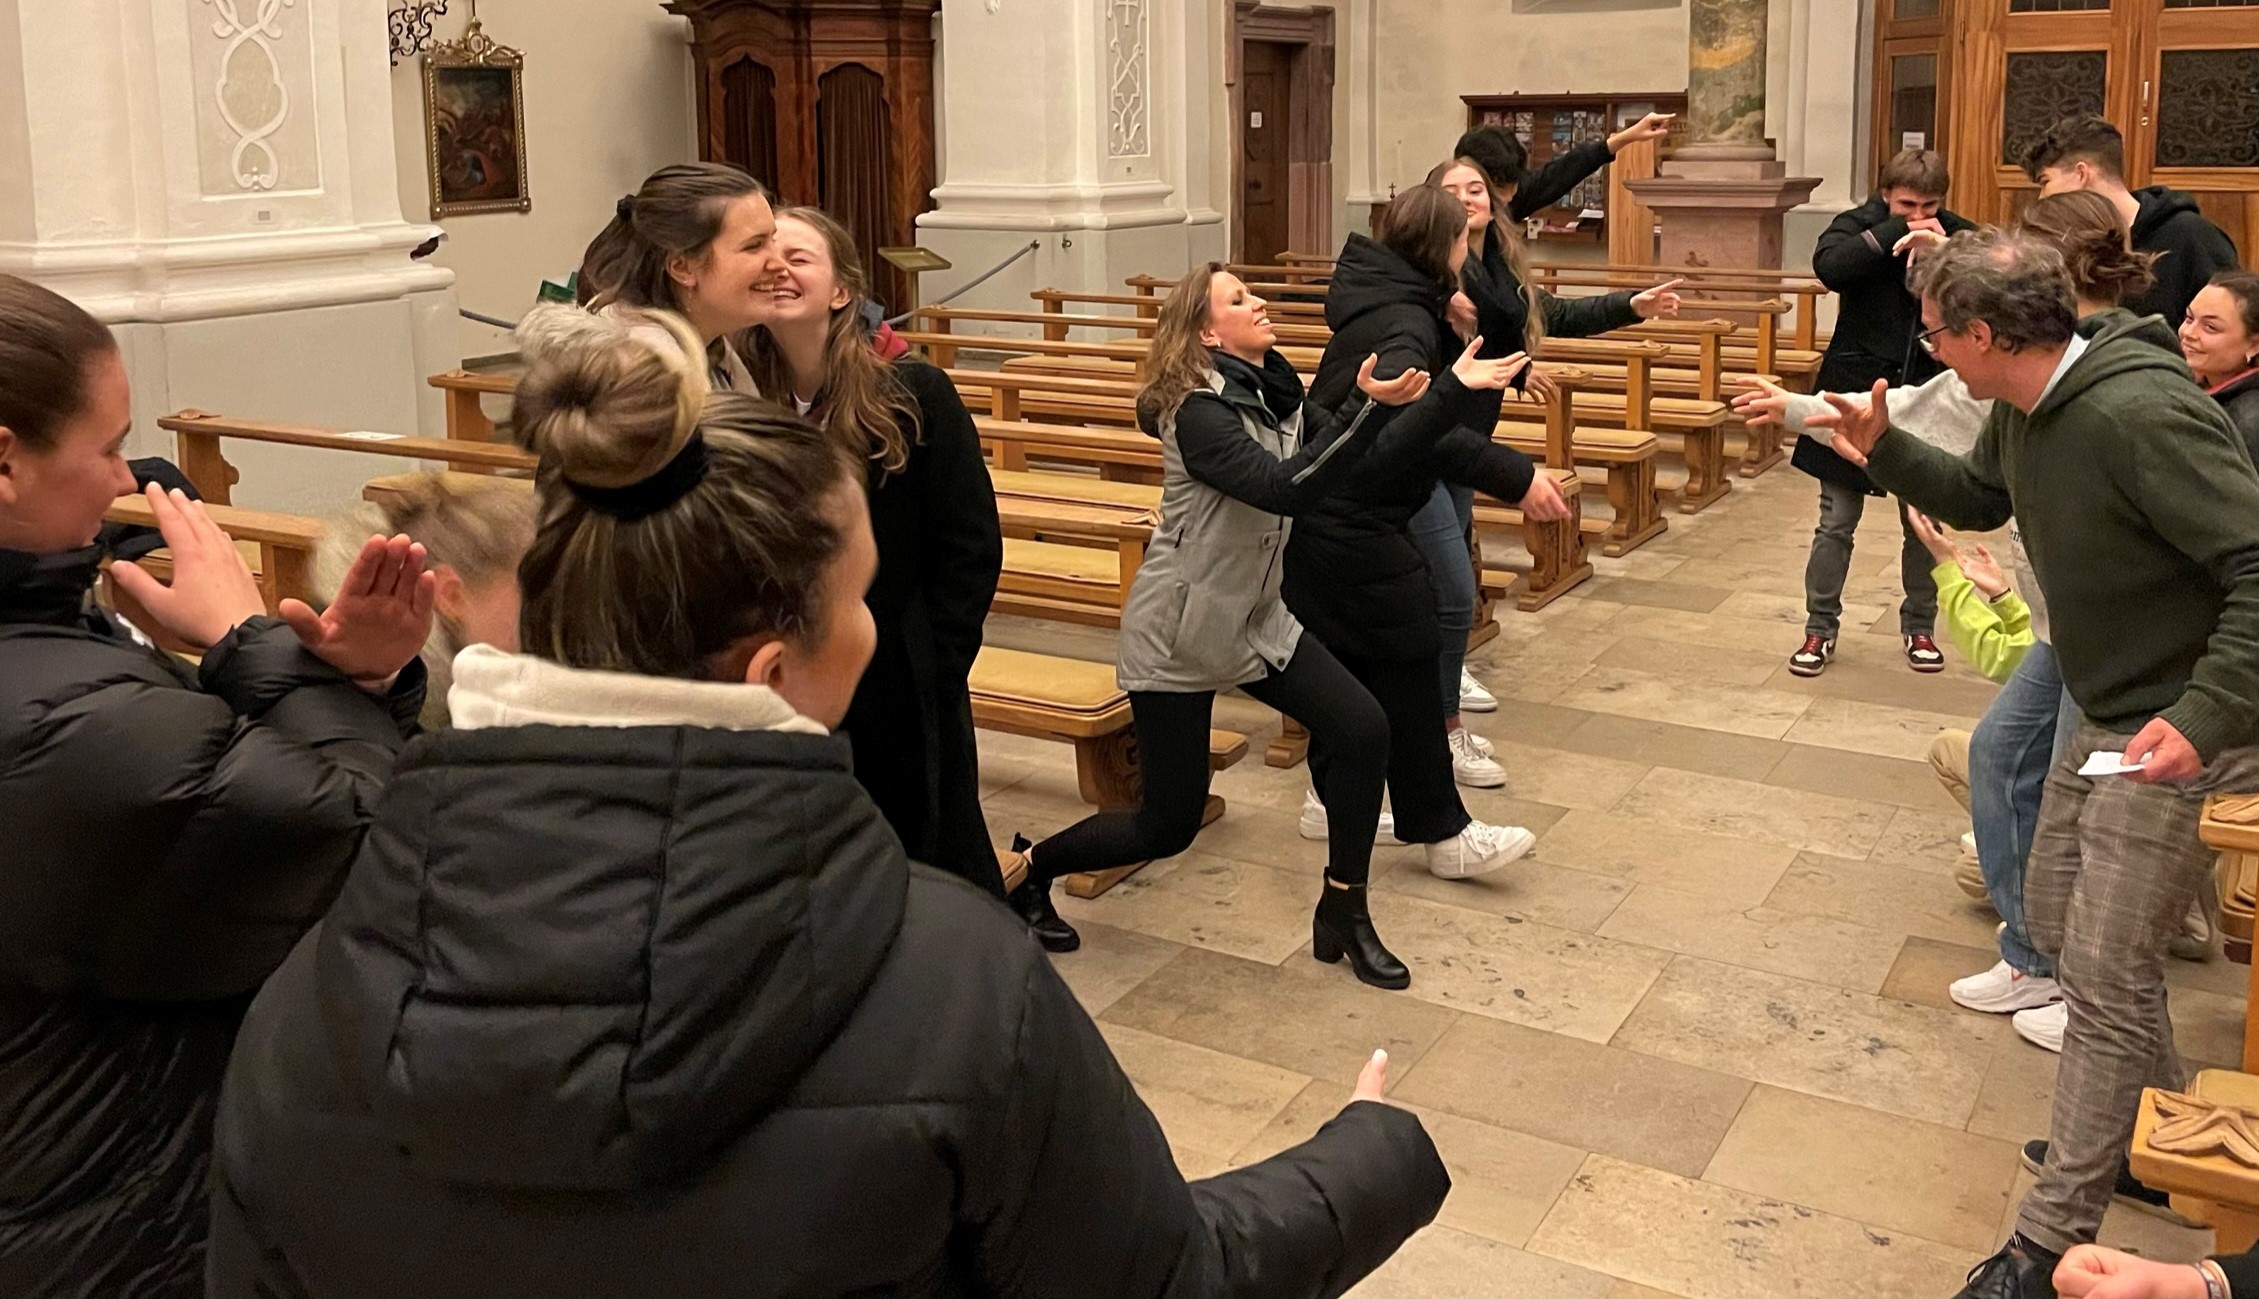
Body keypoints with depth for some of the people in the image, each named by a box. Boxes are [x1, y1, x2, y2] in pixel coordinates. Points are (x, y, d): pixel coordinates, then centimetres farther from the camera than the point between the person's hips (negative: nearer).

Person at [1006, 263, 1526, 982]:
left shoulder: (1279, 395, 3)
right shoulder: (1199, 412, -21)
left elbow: (1370, 458, -1)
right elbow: (1285, 490, -34)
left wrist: (1455, 387, -7)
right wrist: (1368, 407, -42)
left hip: (1257, 619, 7)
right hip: (1176, 632, -7)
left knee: (1363, 729, -9)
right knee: (1168, 826, 0)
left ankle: (1344, 916, 6)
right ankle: (1030, 866, 25)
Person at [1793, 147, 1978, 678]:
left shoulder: (1957, 234, 0)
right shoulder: (1859, 225, -4)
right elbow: (1830, 267, -25)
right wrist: (1895, 231, -24)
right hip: (1856, 394, -2)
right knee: (1836, 524, 5)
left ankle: (1919, 627, 27)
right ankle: (1820, 629, 16)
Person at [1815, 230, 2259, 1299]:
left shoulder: (2139, 413, -30)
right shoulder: (2026, 406, -1)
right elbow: (1979, 500, 19)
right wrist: (1883, 450, 2)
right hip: (2107, 717, 10)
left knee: (2103, 978, -5)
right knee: (2058, 920, 21)